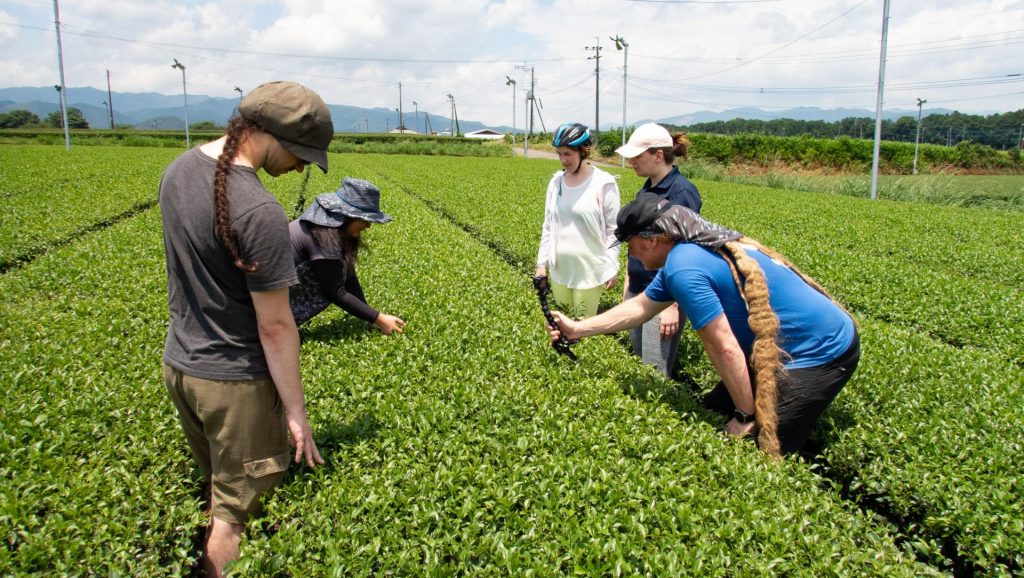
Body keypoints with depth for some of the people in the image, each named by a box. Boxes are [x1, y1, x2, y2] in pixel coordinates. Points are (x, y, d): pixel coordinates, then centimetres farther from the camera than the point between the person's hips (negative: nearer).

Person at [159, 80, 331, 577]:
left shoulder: (179, 169, 1)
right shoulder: (258, 212, -26)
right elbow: (274, 325, -22)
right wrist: (296, 411, -12)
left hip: (178, 364, 9)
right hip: (233, 382, -8)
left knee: (215, 495, 24)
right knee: (236, 517, 9)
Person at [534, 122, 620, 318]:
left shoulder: (603, 184, -11)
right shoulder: (556, 182, 3)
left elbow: (613, 230, -7)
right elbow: (548, 226, 10)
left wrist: (613, 268, -8)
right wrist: (541, 262, 9)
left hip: (590, 269, -5)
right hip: (559, 268, 5)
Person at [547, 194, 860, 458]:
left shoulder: (684, 268, -25)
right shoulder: (683, 254, 6)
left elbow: (724, 349, -24)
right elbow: (639, 307, 17)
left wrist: (746, 416, -13)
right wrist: (577, 329, 19)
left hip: (822, 352, -10)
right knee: (711, 412, 14)